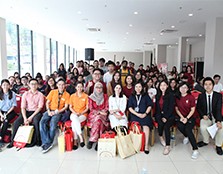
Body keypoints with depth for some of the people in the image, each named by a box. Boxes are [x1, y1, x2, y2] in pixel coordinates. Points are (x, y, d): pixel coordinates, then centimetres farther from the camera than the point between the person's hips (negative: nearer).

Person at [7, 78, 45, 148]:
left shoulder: (40, 95, 0)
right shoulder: (25, 94, 6)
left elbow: (40, 107, -6)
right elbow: (23, 107, 0)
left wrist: (31, 117, -15)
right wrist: (25, 118, -15)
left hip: (36, 112, -3)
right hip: (27, 112, 3)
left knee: (35, 122, -33)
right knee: (16, 122, -20)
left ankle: (36, 141, -16)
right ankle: (13, 140, -2)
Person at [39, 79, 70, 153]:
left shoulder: (67, 94, 1)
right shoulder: (52, 92, 7)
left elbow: (66, 106, -1)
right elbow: (47, 103, 8)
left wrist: (57, 112, -13)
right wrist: (48, 111, -8)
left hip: (59, 112, -3)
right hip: (50, 110, 3)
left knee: (53, 123, -31)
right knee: (42, 122, -25)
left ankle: (48, 143, -17)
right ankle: (45, 142, -23)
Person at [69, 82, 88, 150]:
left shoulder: (86, 96, 3)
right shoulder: (72, 96, 10)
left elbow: (87, 108, 3)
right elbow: (70, 107, 11)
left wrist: (81, 113, -12)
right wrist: (75, 113, -7)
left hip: (83, 114, -2)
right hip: (74, 114, 2)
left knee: (74, 123, -33)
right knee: (75, 118, -35)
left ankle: (75, 141, -29)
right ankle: (81, 137, -33)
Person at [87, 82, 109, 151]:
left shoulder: (105, 96, 12)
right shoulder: (91, 97, 7)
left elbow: (106, 107, 8)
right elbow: (91, 109, 0)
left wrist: (102, 112, -11)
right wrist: (99, 112, -11)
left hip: (103, 115, 1)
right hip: (93, 115, -1)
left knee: (98, 119, -33)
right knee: (98, 119, -33)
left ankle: (92, 140, -28)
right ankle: (98, 141, -30)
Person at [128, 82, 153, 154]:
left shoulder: (146, 96, 17)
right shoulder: (131, 97, 18)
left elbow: (150, 106, 8)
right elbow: (130, 107, 7)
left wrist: (145, 113, -8)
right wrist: (137, 114, -7)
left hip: (144, 114, -1)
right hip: (134, 114, 1)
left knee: (146, 126, -29)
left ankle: (146, 145, -25)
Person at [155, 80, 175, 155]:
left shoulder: (171, 95, 0)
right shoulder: (157, 96, 15)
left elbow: (171, 108, -7)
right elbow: (156, 107, 13)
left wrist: (166, 117, -16)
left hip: (169, 116, -3)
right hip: (159, 115, 3)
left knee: (166, 126, -29)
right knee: (160, 124, -29)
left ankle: (167, 146, -22)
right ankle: (160, 137, 0)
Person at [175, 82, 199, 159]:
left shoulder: (191, 97, -4)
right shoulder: (177, 97, 4)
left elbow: (192, 110, -4)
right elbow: (176, 108, 7)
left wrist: (187, 118, -15)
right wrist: (181, 117, -7)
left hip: (190, 117, -2)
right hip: (181, 116, 3)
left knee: (188, 129, -28)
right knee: (180, 126, -29)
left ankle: (195, 149, -21)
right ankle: (186, 136, 6)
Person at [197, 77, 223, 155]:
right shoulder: (201, 96, 1)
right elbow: (198, 108, 9)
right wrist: (203, 115, -11)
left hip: (216, 117, -1)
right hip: (206, 117, 1)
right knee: (203, 128, -28)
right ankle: (205, 141, 4)